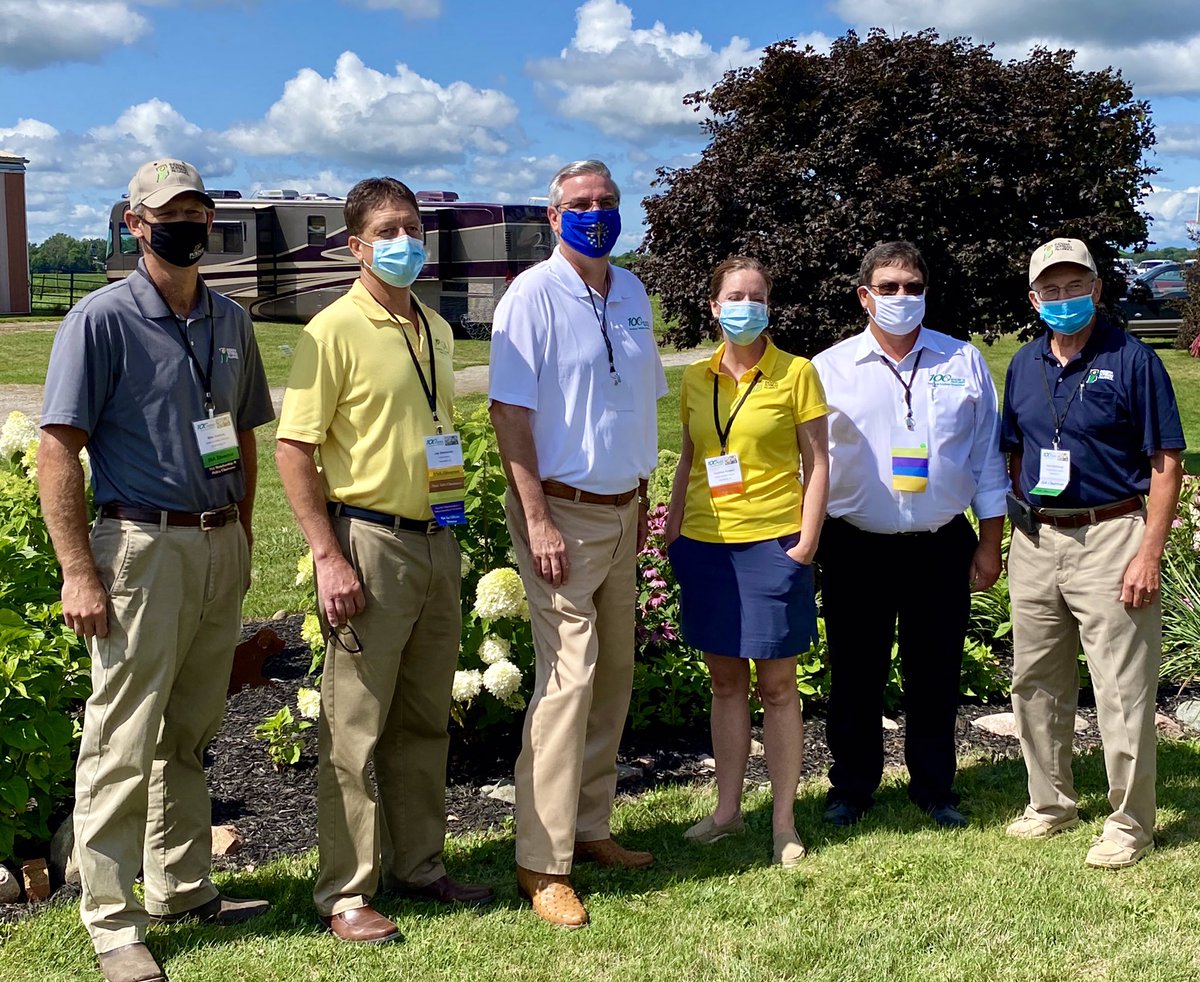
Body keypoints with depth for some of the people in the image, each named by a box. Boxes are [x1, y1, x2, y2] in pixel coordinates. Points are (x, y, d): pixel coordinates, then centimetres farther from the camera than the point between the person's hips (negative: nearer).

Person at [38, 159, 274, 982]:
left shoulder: (231, 321, 11)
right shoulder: (103, 319, -7)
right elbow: (59, 451, -10)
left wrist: (242, 537, 15)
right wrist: (78, 572, -15)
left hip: (220, 546, 6)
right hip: (142, 548, -6)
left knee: (192, 733, 16)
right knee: (123, 743, 0)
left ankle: (183, 888, 30)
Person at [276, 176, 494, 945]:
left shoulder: (436, 329, 12)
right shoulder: (335, 330, -9)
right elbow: (294, 449, -13)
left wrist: (453, 517, 14)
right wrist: (329, 557, -18)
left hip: (437, 542, 7)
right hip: (369, 541, -7)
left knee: (426, 720, 15)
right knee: (355, 729, 1)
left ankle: (419, 863, 29)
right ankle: (347, 893, 12)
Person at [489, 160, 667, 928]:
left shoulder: (632, 293, 10)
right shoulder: (533, 295, -10)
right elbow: (510, 411, -15)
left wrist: (642, 496, 15)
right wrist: (537, 519, -20)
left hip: (622, 511, 7)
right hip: (563, 511, -7)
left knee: (614, 675, 12)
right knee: (569, 674, -10)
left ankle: (589, 827, 26)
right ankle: (542, 861, -1)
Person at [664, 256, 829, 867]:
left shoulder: (795, 373, -2)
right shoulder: (695, 379, 9)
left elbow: (817, 462, -2)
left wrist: (807, 541, -9)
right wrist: (673, 532, 10)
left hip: (772, 543, -4)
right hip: (706, 544, 4)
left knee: (776, 684, 3)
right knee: (725, 680, 12)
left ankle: (784, 821, 12)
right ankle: (727, 809, 22)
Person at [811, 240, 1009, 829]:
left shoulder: (963, 362, 6)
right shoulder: (829, 369, 2)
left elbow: (987, 456, 8)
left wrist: (989, 544, 5)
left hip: (940, 547, 1)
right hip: (856, 549, -1)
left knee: (935, 676, 10)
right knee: (855, 676, 8)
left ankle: (934, 787, 27)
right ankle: (852, 786, 25)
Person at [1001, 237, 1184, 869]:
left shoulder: (1132, 361, -6)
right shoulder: (1024, 365, 10)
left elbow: (1166, 463, -8)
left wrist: (1149, 554, -14)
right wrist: (1009, 531, 10)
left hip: (1110, 539, -6)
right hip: (1036, 540, 6)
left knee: (1122, 692, -1)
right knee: (1035, 684, 13)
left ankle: (1129, 824, 13)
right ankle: (1051, 804, 29)